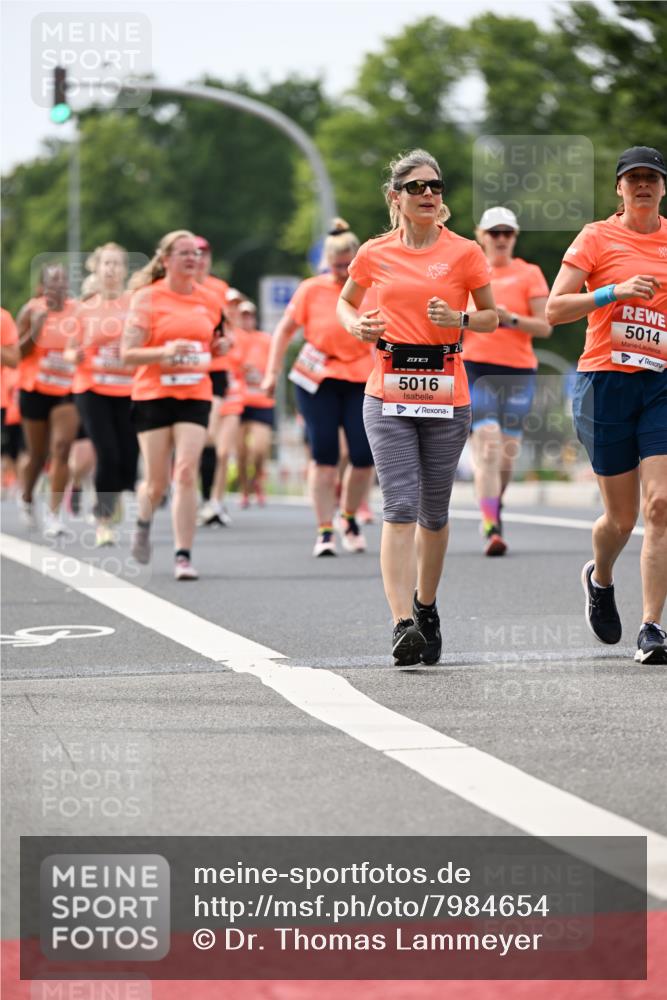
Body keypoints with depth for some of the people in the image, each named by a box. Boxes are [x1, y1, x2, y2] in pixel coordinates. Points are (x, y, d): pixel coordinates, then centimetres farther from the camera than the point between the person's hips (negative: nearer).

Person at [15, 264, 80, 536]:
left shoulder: (78, 310, 1)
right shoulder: (31, 311, -4)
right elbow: (18, 353, -5)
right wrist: (35, 330, -20)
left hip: (67, 391, 1)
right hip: (35, 390, -1)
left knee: (61, 448, -15)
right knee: (38, 454, 11)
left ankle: (53, 514, -15)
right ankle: (26, 500, 40)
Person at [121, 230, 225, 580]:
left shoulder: (206, 299, 9)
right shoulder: (147, 298, -4)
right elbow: (127, 354, -7)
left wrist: (217, 349, 1)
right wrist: (165, 353, -23)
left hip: (195, 396, 2)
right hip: (153, 394, -2)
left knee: (186, 473, -14)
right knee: (157, 482, 5)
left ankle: (184, 555, -13)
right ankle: (143, 524, 39)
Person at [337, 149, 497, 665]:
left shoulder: (464, 252, 0)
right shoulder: (375, 254, 4)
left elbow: (492, 316, 8)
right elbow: (346, 302, 21)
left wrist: (459, 319, -12)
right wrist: (357, 325, -1)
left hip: (446, 396, 0)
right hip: (388, 396, 0)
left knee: (434, 512, 10)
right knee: (400, 508, -12)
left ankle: (426, 609, 31)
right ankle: (403, 624, -19)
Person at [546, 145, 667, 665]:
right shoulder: (597, 238, 1)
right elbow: (555, 309, -6)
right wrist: (618, 291, -16)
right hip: (605, 382, -2)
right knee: (622, 516, 4)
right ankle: (599, 578, 38)